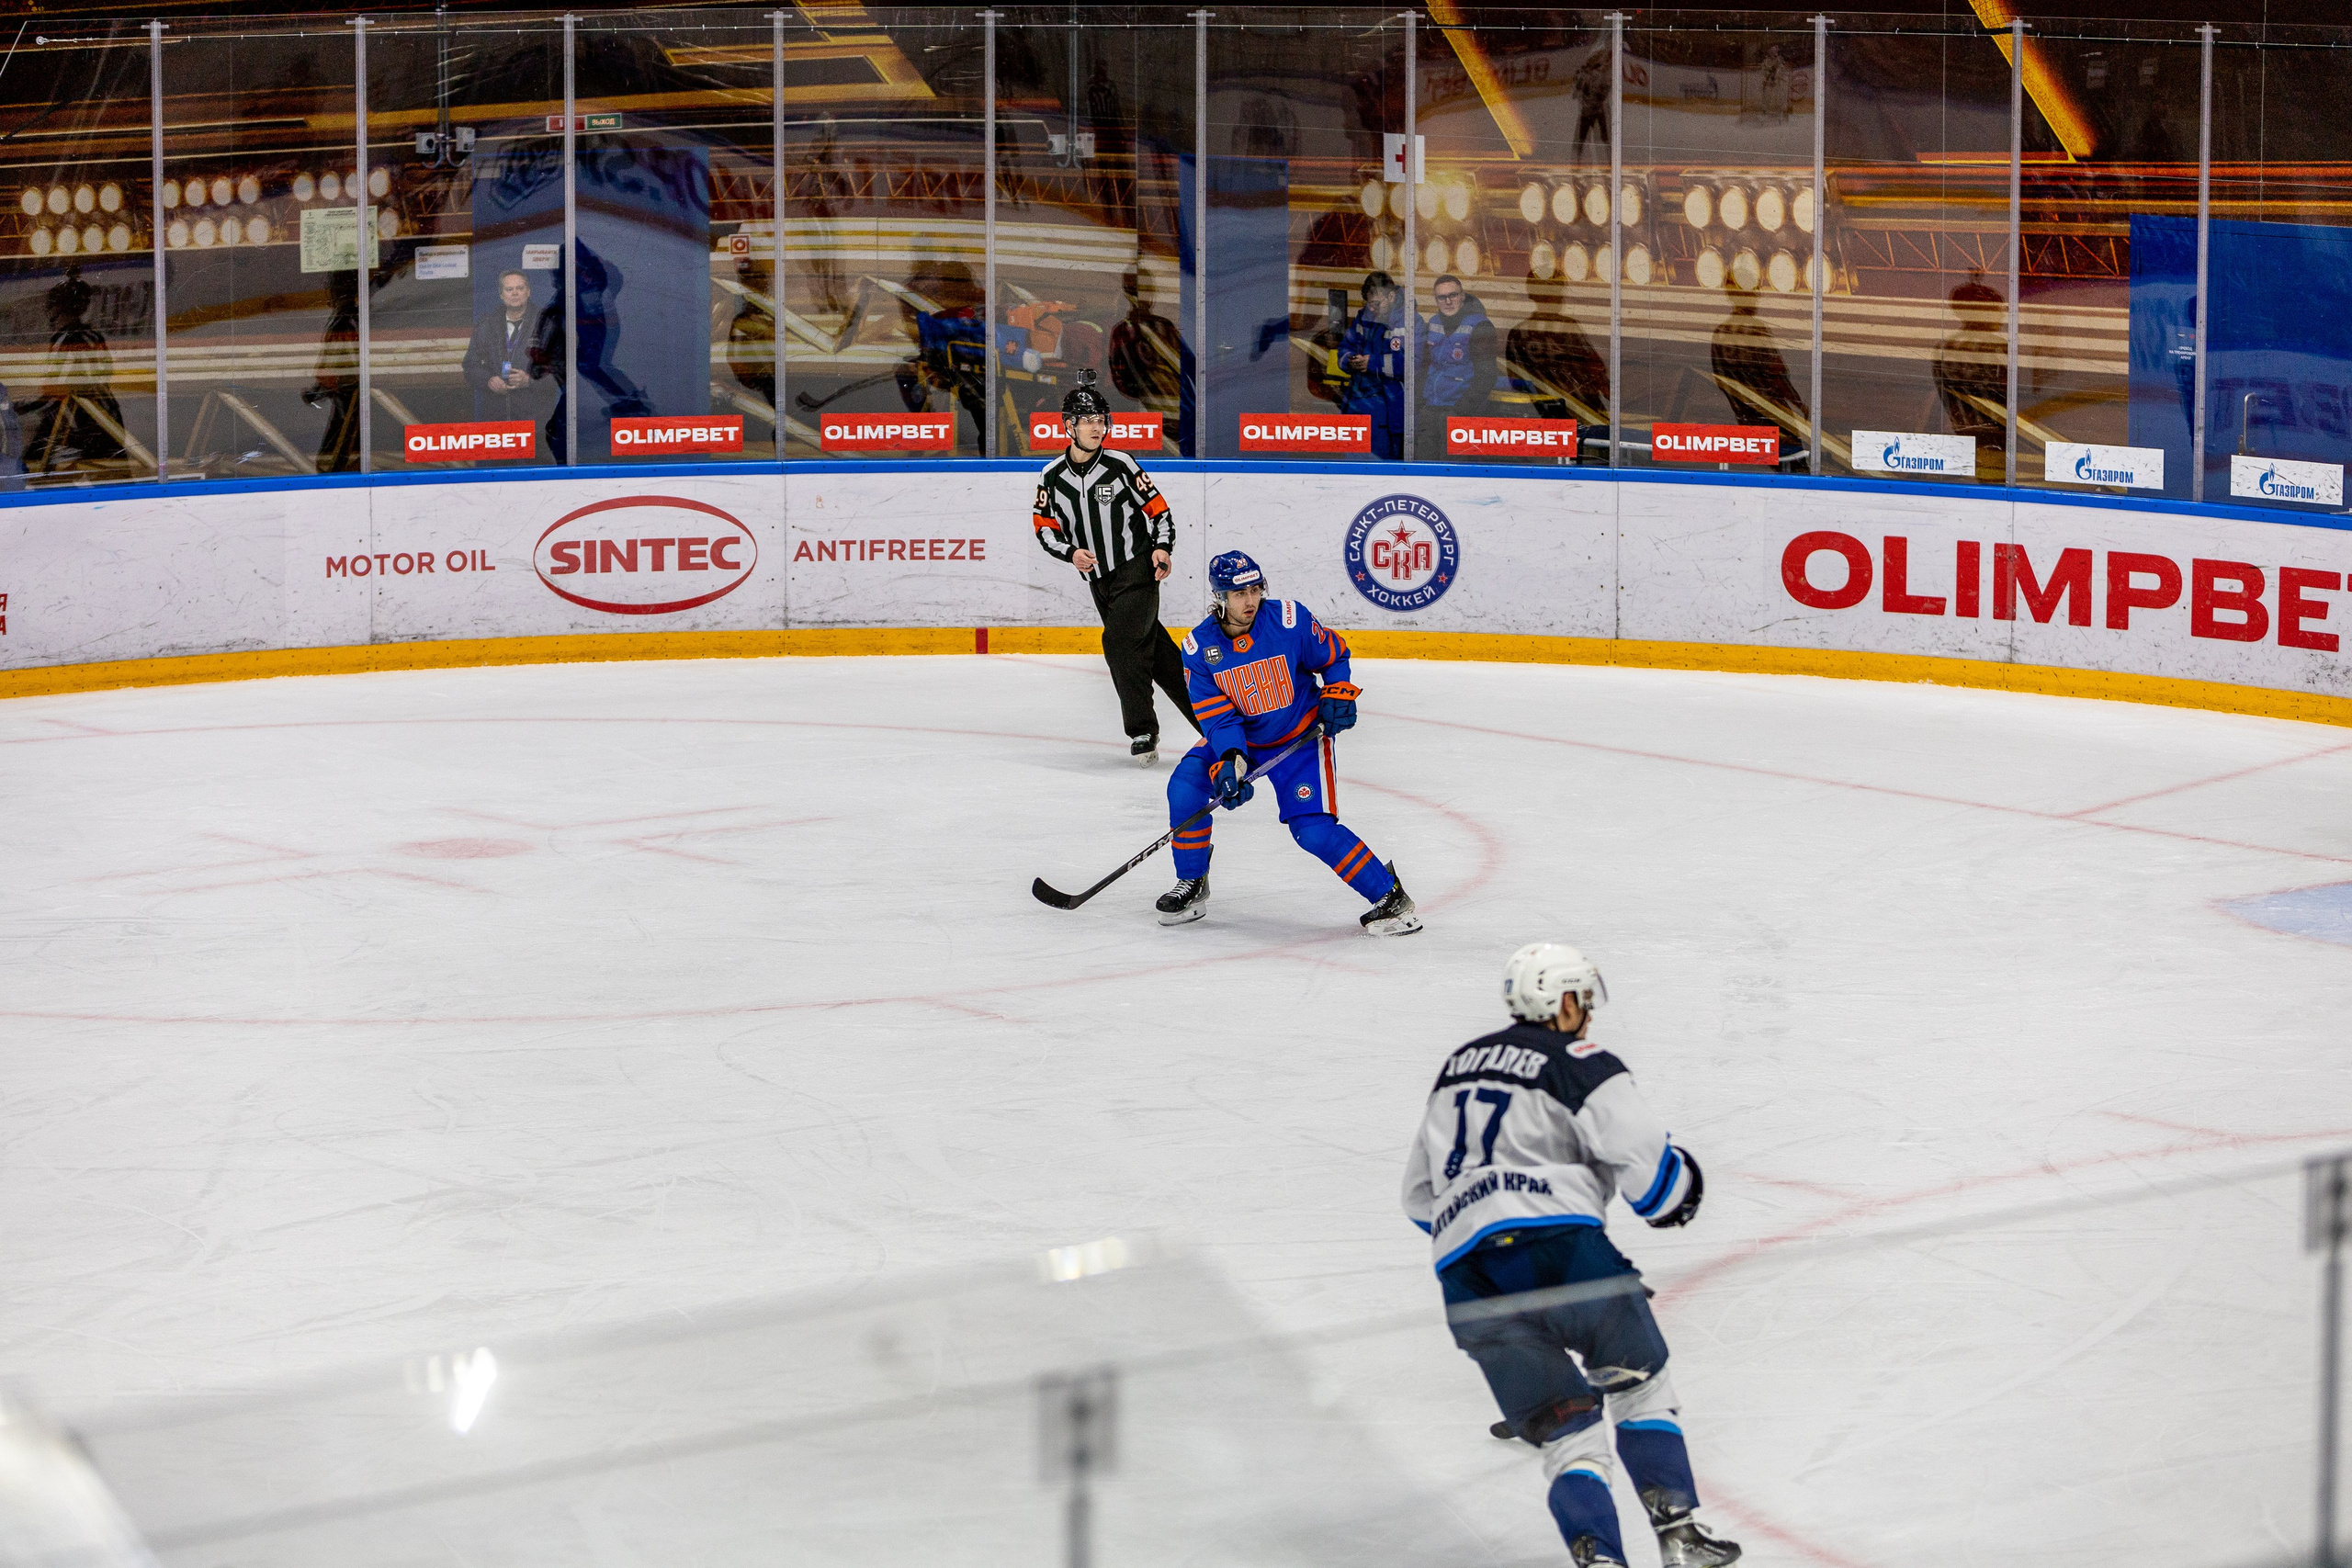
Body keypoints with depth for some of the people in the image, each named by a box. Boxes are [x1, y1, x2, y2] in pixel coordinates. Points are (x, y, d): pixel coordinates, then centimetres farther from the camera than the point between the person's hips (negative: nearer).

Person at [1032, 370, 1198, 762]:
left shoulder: (1120, 465, -6)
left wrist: (1162, 548, -15)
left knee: (1121, 643, -20)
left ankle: (1142, 730, -11)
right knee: (1154, 649, 7)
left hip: (1138, 570, -4)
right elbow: (1045, 529, 6)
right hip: (1099, 580, 4)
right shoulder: (1052, 477, 2)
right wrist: (1070, 552, -12)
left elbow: (1158, 509, -1)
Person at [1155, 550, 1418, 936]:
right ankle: (1191, 885, 3)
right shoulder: (1199, 648, -14)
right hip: (1239, 738, 3)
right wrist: (1229, 761, -32)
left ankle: (1389, 895, -6)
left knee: (1313, 829, -18)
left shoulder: (1290, 620, -20)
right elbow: (1217, 715, -17)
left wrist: (1338, 694, -16)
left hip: (1300, 738, -3)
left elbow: (1333, 654, -1)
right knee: (1186, 785, -16)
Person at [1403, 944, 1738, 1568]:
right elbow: (1643, 1154, -7)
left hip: (1467, 1277, 5)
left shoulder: (1458, 1066, 26)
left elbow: (1420, 1195, 31)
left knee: (1566, 1431, 7)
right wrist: (1678, 1190, 14)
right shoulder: (1578, 1065, 4)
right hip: (1557, 1243, -5)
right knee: (1638, 1383, 17)